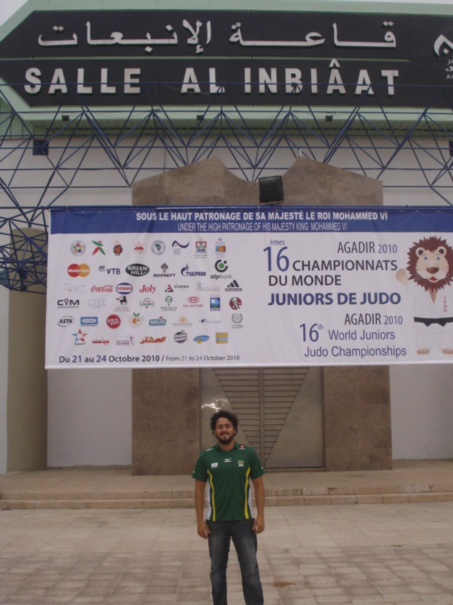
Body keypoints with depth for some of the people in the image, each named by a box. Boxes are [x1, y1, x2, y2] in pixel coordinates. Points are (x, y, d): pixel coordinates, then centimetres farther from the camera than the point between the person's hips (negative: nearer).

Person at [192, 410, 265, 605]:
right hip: (216, 522, 1)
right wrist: (200, 521, -2)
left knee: (250, 569, 5)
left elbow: (258, 485, 1)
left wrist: (260, 515, -5)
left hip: (243, 521, -1)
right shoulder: (206, 456, -2)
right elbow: (199, 489, 2)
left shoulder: (248, 453, -3)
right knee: (217, 569, 13)